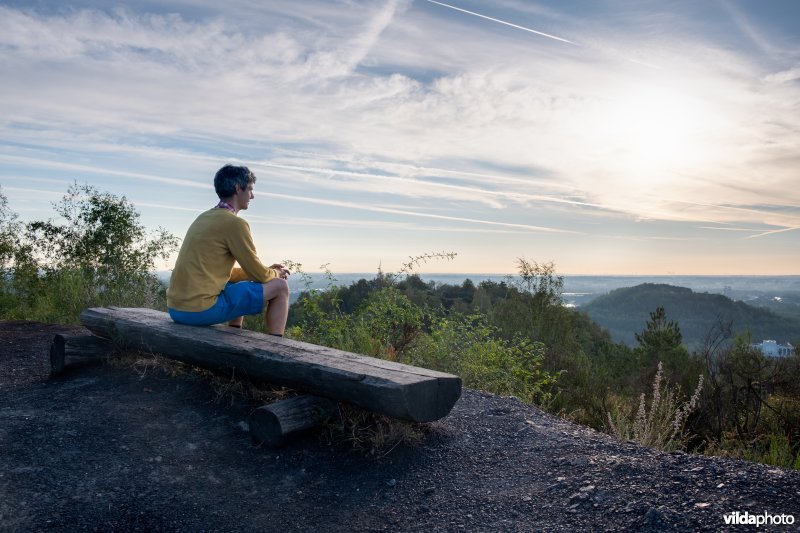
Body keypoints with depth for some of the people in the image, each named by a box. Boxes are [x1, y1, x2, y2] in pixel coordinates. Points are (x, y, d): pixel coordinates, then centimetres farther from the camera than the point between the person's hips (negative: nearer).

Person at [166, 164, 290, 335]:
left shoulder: (204, 218, 15)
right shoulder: (235, 223, -12)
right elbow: (259, 274, -6)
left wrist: (269, 271, 21)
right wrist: (276, 274, 17)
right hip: (202, 310, -9)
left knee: (240, 283, 34)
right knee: (280, 286, 0)